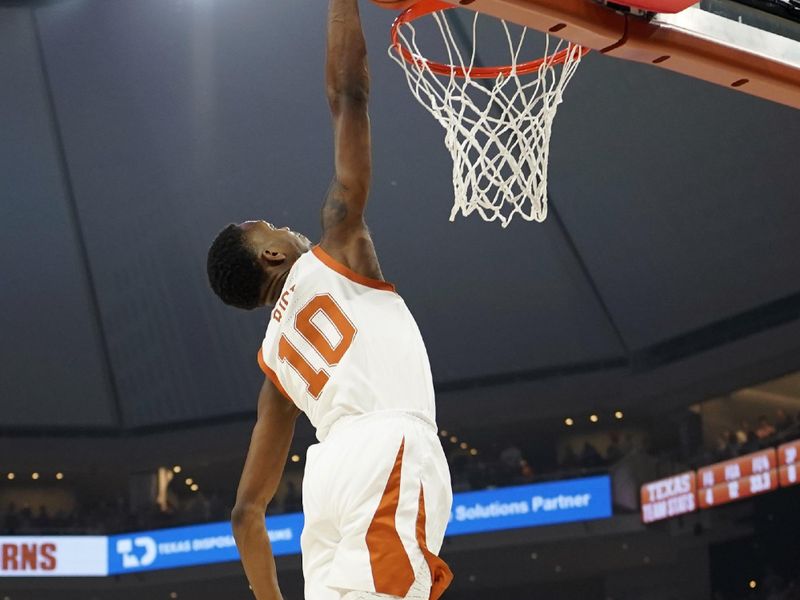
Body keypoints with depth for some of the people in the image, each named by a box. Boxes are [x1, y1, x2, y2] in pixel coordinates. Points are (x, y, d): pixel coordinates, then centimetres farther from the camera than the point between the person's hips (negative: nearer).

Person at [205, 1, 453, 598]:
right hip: (389, 454, -7)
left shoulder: (274, 353, 30)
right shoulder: (333, 251, 18)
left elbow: (247, 511, 25)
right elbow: (348, 95, 16)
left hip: (332, 466, 7)